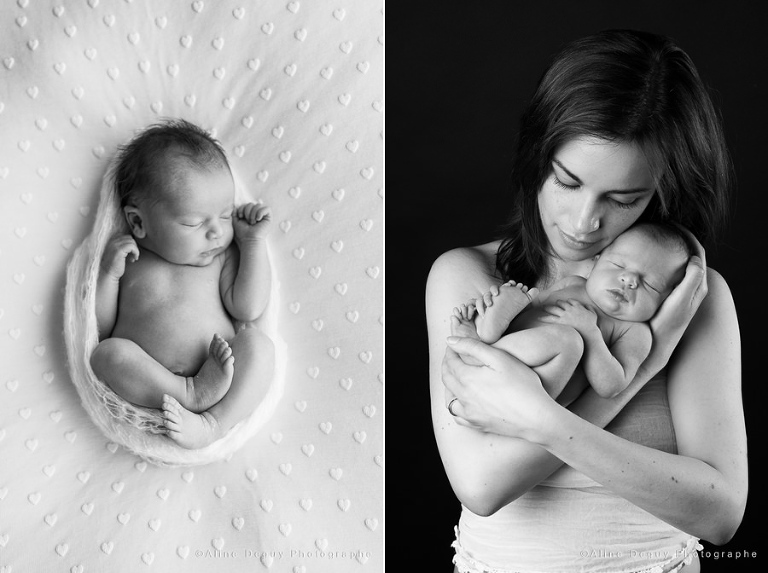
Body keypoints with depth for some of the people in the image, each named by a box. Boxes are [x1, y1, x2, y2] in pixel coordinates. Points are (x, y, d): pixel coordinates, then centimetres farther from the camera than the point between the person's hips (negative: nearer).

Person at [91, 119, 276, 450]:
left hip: (219, 372, 1)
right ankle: (194, 395, -30)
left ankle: (213, 422, -37)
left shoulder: (223, 256, 16)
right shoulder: (124, 259, 11)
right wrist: (108, 273, -6)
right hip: (147, 388, -1)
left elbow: (248, 309, 1)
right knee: (109, 352, -26)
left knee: (258, 344, -22)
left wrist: (254, 242, 4)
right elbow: (99, 330, 7)